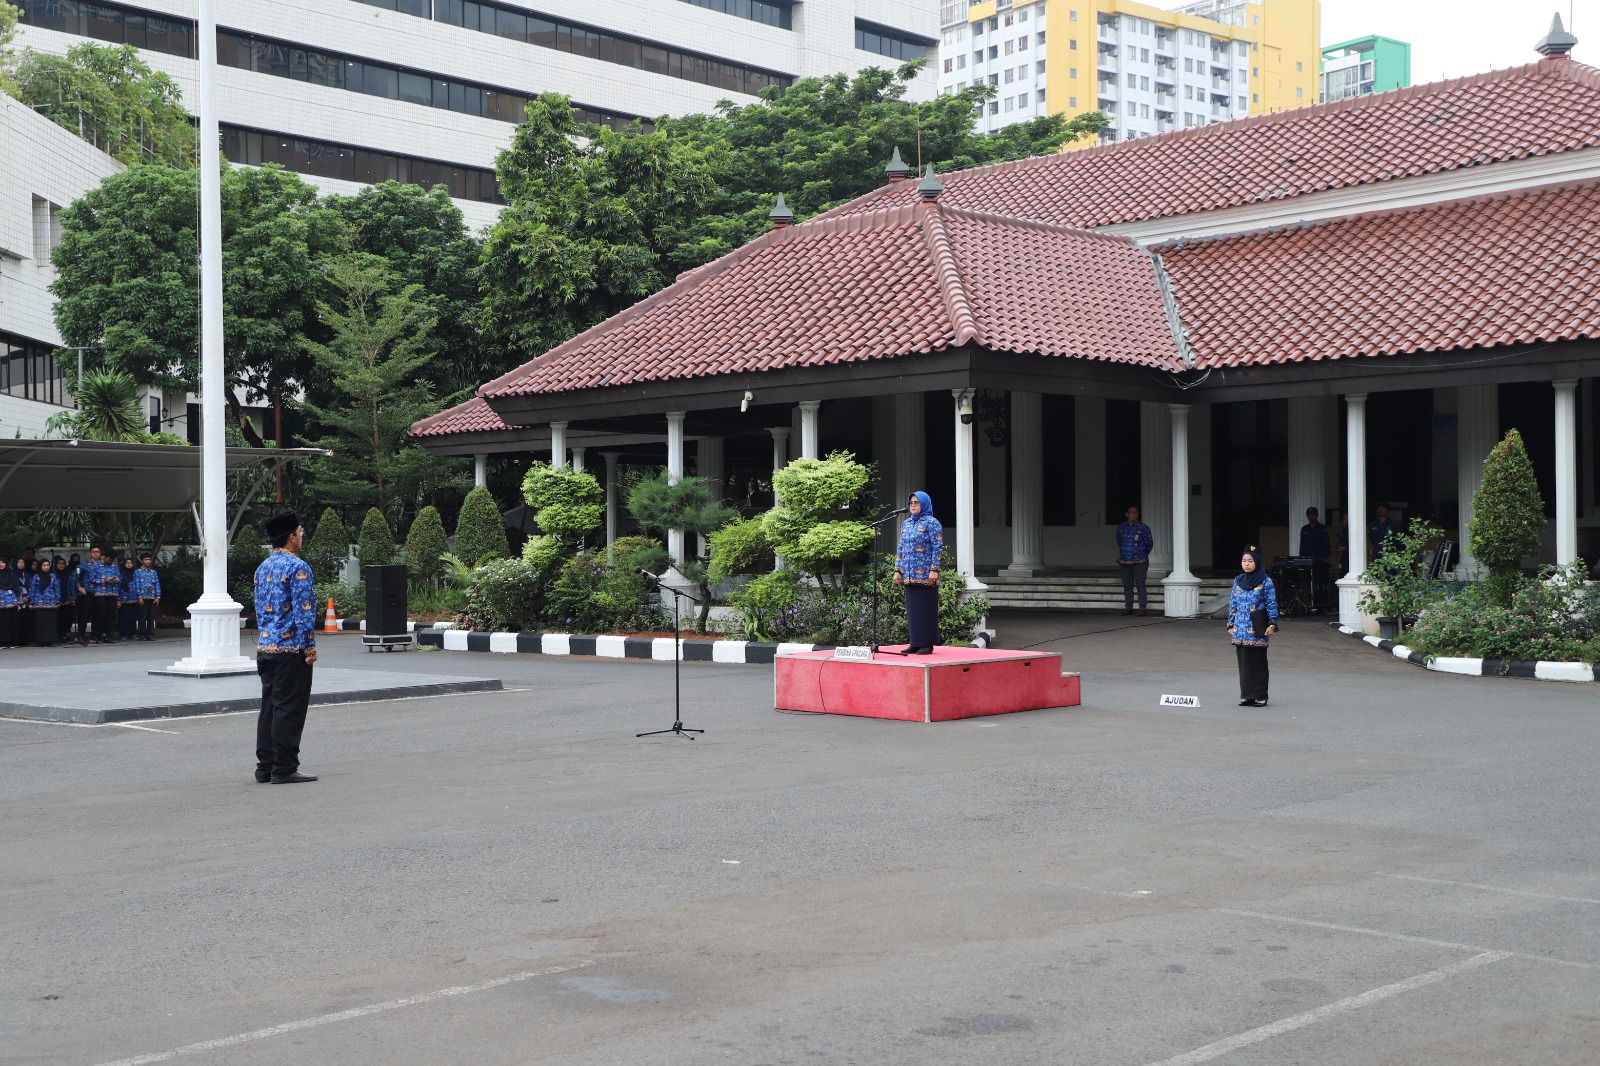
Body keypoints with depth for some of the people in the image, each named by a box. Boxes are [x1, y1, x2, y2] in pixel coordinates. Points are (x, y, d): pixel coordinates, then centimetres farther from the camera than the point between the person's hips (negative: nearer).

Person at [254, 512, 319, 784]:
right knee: (289, 709, -4)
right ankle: (284, 769, -2)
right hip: (291, 648, -8)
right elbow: (304, 610, -16)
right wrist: (310, 646, -12)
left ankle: (265, 766, 16)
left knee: (269, 707, 13)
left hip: (265, 647, 8)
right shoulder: (297, 568, -13)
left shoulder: (262, 568, 13)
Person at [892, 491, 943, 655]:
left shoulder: (931, 523, -4)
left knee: (926, 609, -3)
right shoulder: (905, 524, 16)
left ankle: (928, 643, 1)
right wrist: (897, 570, 11)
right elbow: (900, 548, 19)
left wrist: (934, 570, -16)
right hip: (909, 575, 7)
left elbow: (938, 548, -10)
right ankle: (915, 643, 13)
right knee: (912, 609, 8)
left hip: (925, 575, -7)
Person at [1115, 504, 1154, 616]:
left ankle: (1142, 607, -3)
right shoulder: (1121, 527, 8)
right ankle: (1128, 607, 14)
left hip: (1140, 562, -4)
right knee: (1127, 585, 8)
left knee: (1140, 584, -6)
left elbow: (1149, 544, 5)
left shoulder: (1143, 528, -2)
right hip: (1125, 561, 4)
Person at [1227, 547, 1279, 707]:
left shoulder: (1265, 582, -5)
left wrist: (1272, 624, -11)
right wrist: (1231, 624, 11)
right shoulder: (1238, 581, 10)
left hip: (1257, 629, -5)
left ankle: (1260, 696, 6)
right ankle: (1246, 695, 12)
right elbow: (1232, 604, 14)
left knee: (1259, 662, 1)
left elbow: (1272, 604, -5)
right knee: (1244, 662, 6)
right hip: (1241, 628, 5)